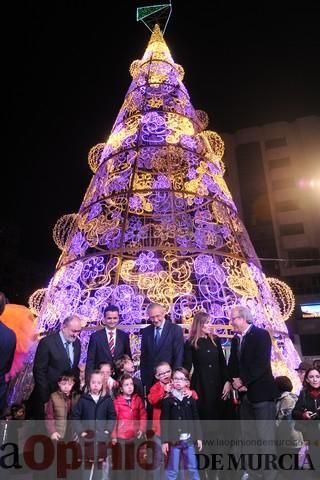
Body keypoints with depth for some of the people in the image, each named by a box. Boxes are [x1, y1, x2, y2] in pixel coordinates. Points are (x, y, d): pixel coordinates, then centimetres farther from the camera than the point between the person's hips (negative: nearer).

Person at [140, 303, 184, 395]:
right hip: (149, 379, 4)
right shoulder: (146, 331, 5)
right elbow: (143, 356, 9)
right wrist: (143, 379, 4)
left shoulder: (176, 330, -7)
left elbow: (178, 356, -9)